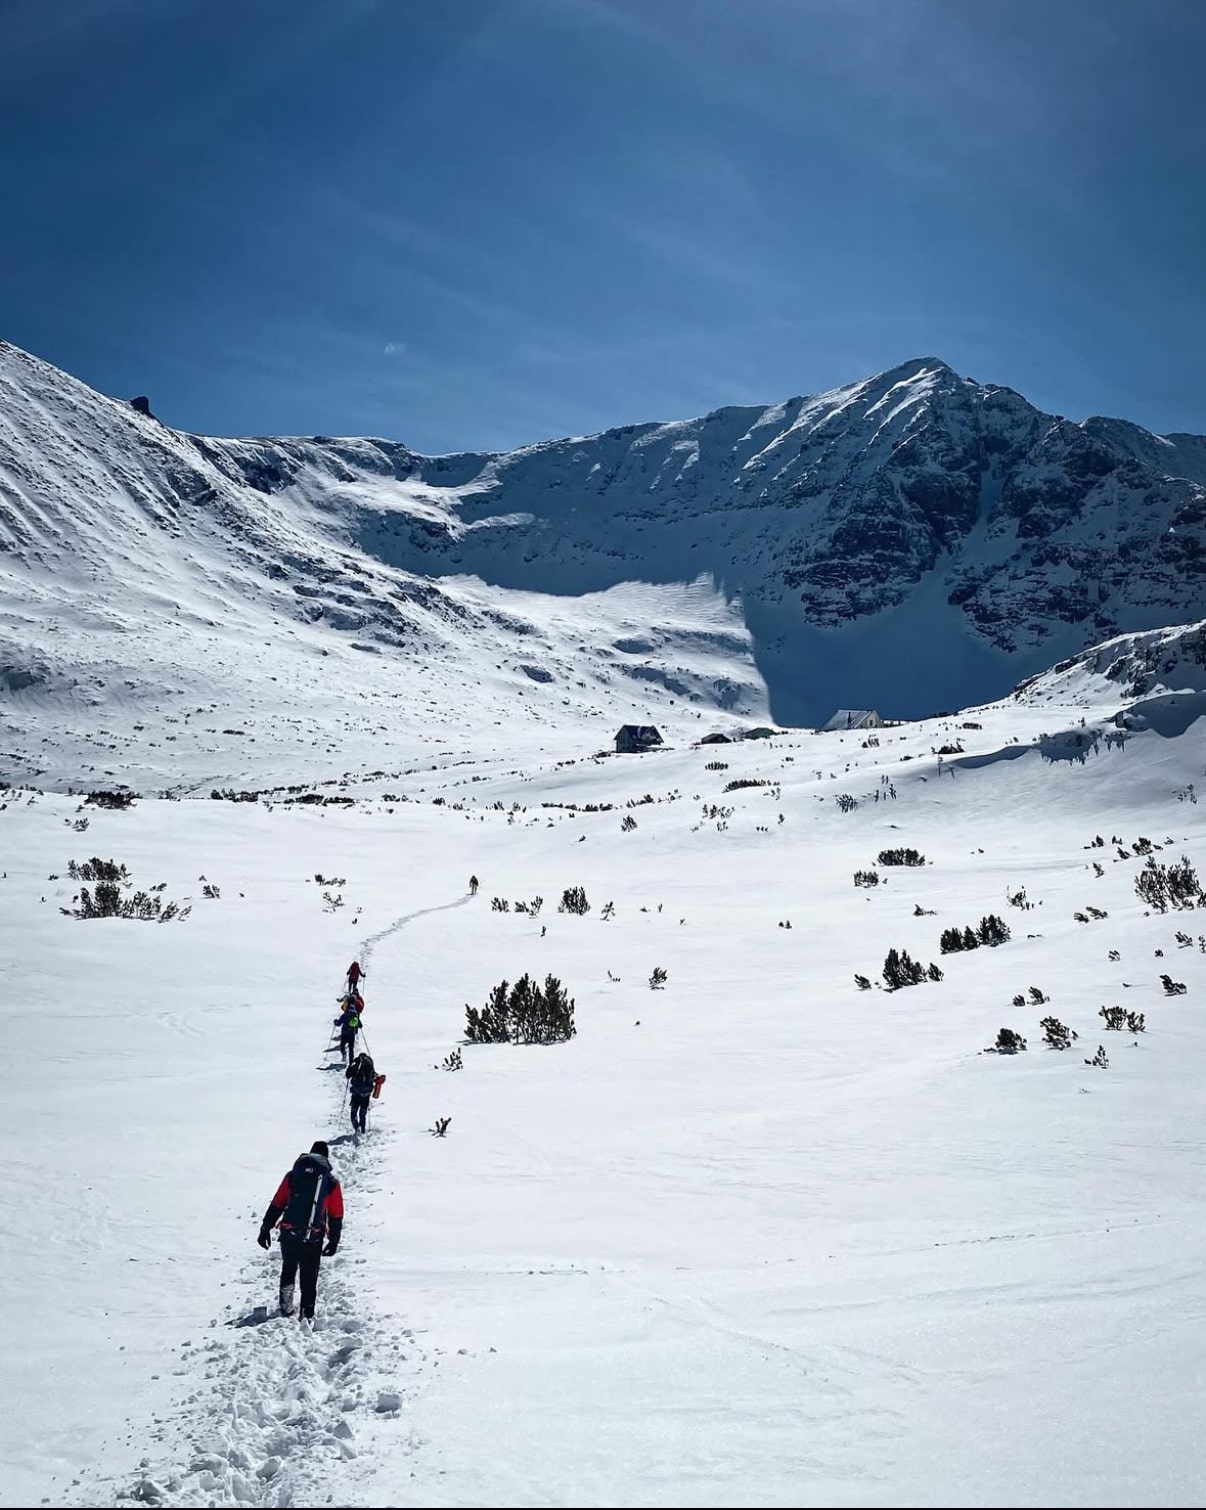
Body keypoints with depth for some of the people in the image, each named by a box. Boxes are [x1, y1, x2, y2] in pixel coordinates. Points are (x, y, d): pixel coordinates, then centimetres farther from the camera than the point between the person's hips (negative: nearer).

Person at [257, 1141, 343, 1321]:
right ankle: (306, 1315, 10)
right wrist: (334, 1242, 13)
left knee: (288, 1270, 26)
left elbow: (276, 1205, 5)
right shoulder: (332, 1183, 1)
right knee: (309, 1280, 10)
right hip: (313, 1239, -2)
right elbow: (336, 1217, 4)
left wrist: (266, 1229, 13)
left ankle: (286, 1308, 33)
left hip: (288, 1235, 2)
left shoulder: (293, 1176, 4)